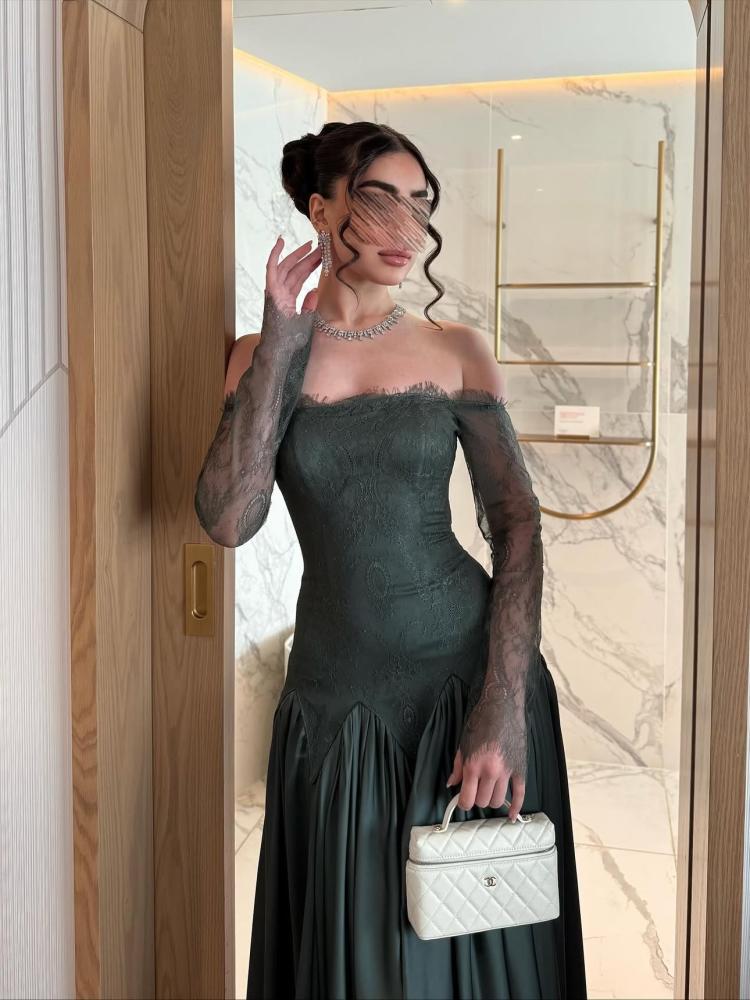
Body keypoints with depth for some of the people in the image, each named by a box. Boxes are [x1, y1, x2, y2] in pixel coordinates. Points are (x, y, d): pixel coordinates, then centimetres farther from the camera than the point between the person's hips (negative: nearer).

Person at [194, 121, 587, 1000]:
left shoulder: (455, 351, -1)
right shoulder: (262, 357, 1)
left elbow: (517, 526, -4)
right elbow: (228, 521, -13)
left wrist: (505, 706, -14)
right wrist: (281, 341, -12)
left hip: (469, 674, 0)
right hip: (335, 695, 1)